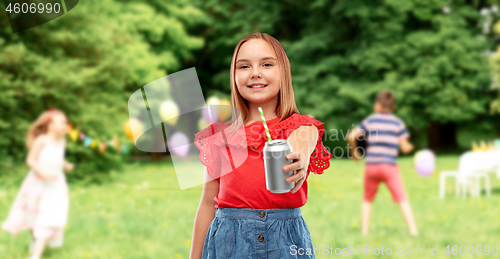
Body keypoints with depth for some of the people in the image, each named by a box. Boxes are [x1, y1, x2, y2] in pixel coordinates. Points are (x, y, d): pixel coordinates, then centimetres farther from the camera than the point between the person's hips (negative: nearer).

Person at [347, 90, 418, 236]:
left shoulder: (369, 121, 5)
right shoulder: (398, 123, 3)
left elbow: (351, 137, -5)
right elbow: (405, 148, -1)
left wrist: (355, 151, 12)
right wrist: (410, 147, 21)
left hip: (371, 166, 2)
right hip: (390, 167, -1)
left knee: (367, 199, 17)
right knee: (402, 200, -2)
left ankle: (364, 231, 14)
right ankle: (413, 230, -10)